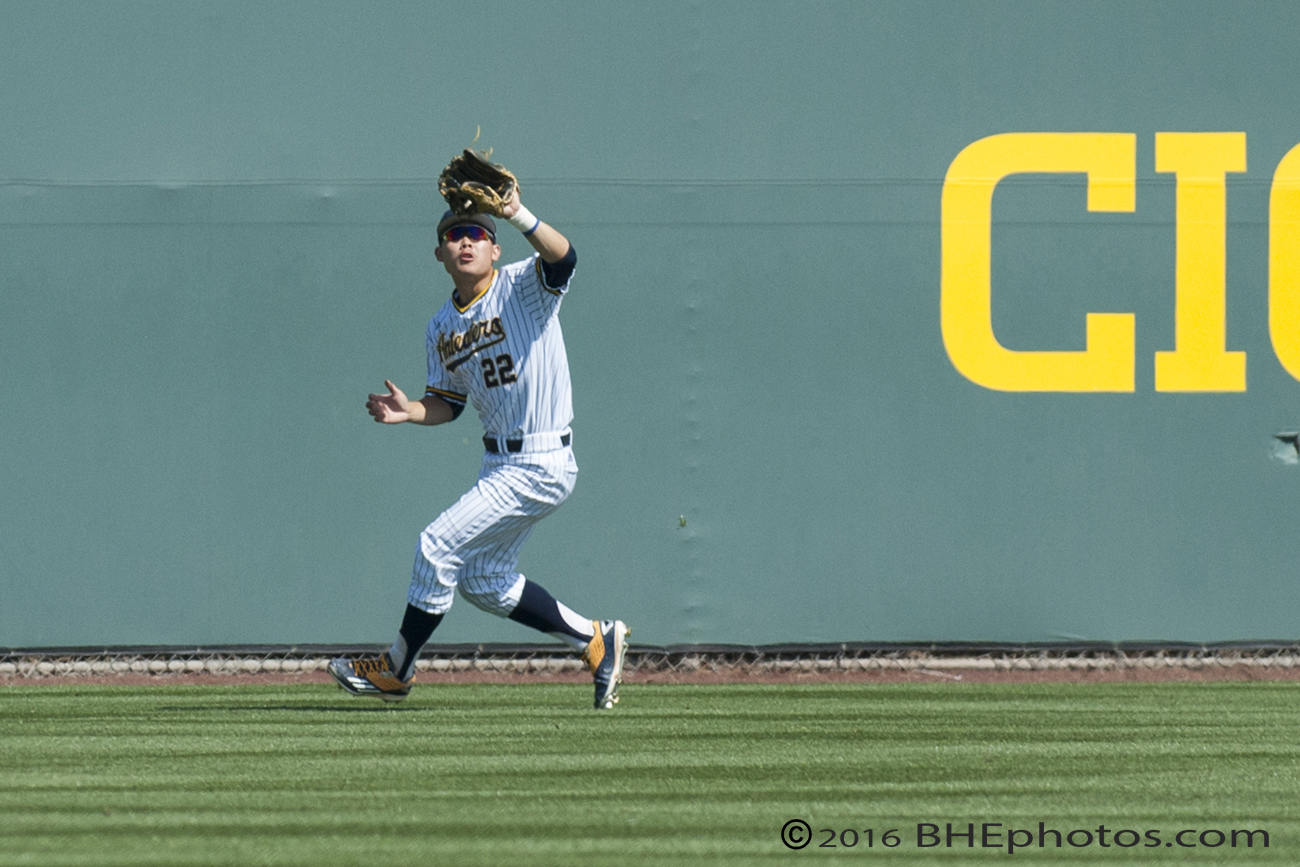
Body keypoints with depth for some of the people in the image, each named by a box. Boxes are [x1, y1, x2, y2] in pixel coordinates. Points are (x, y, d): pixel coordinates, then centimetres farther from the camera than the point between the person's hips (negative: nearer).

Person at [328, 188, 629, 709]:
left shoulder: (522, 287, -11)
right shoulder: (442, 327, 10)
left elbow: (562, 258, -32)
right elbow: (448, 403, 17)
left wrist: (519, 215, -49)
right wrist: (409, 411, -4)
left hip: (541, 466, -9)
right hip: (502, 465, 9)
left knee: (438, 547, -9)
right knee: (481, 580, 17)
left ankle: (395, 670, 7)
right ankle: (595, 640, 27)